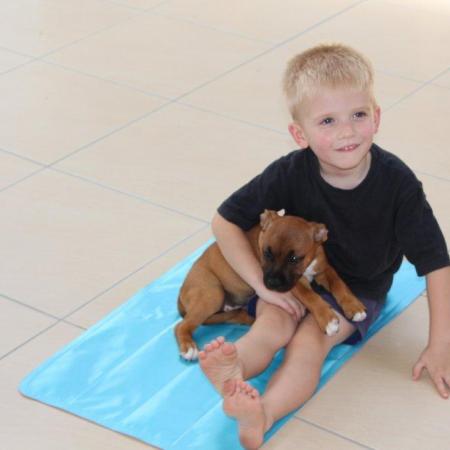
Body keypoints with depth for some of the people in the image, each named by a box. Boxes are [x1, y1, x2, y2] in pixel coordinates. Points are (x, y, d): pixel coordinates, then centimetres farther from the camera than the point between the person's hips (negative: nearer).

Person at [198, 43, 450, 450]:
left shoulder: (397, 183, -23)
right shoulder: (290, 174, -19)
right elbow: (225, 221, -10)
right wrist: (262, 284, -18)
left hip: (359, 287, -2)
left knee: (308, 343, -29)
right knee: (271, 328, -29)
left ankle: (262, 415, -54)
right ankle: (232, 372, -59)